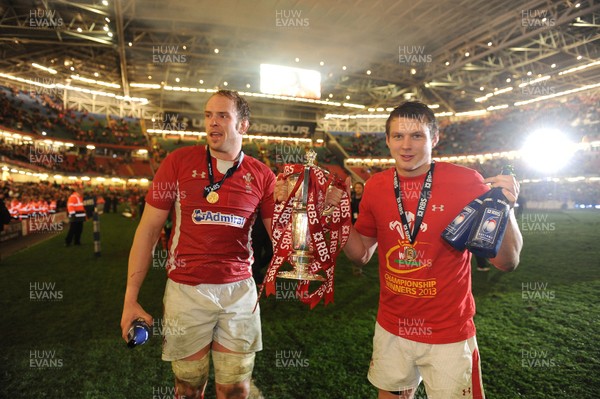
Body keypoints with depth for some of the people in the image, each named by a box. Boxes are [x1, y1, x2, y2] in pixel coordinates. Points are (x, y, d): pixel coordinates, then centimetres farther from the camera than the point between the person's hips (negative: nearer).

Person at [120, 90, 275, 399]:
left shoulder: (261, 176, -1)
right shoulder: (179, 161, -3)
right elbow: (148, 229, -1)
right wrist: (130, 298, -2)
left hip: (239, 291, 1)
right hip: (186, 290, 0)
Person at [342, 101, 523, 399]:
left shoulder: (467, 182, -14)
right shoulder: (375, 187, -4)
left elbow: (506, 263, -11)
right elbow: (361, 255, 4)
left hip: (449, 336, -3)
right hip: (391, 330, 3)